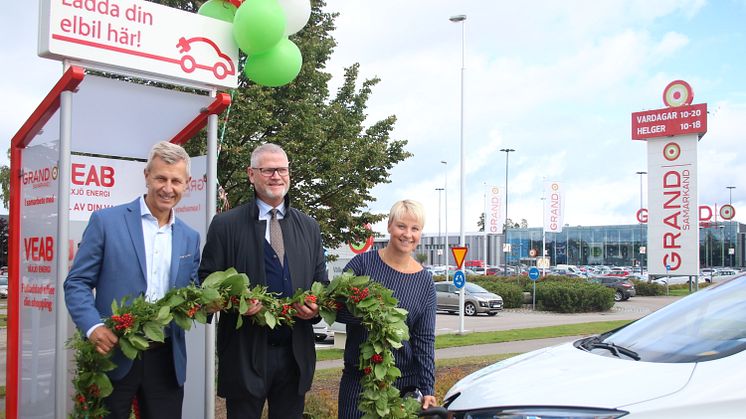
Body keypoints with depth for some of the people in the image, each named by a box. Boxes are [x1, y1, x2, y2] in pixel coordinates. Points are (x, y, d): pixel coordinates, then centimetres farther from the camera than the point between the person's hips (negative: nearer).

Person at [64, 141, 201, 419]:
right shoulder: (106, 221, -3)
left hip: (166, 360, 4)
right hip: (113, 354, -3)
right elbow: (77, 282, -3)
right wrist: (93, 327, -19)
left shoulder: (190, 238, 10)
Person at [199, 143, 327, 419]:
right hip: (245, 354, -3)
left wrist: (316, 307, -7)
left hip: (295, 353, 4)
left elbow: (321, 282, 14)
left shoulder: (309, 227, 10)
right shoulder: (225, 225, -2)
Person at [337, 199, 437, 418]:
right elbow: (335, 308, -6)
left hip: (405, 383, 1)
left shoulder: (425, 281, 1)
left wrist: (428, 390, -8)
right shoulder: (363, 263, -4)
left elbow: (425, 340, 0)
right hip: (357, 378, -1)